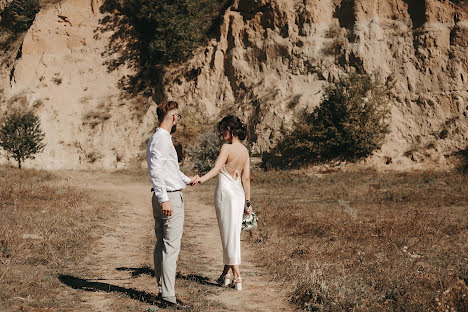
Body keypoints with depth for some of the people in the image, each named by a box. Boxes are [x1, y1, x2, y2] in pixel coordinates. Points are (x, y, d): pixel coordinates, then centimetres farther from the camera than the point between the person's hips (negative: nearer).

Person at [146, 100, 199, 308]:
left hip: (165, 197, 11)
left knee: (161, 244, 14)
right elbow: (156, 171, -23)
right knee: (171, 247, -8)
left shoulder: (160, 138, 18)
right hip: (170, 198, -11)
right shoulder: (161, 139, -15)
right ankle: (168, 296, -6)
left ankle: (162, 289, 23)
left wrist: (187, 180, 45)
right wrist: (164, 199, -25)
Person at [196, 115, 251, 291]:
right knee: (233, 235, 12)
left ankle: (237, 278, -1)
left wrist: (200, 179, -37)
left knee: (229, 236, -2)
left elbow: (216, 169, -25)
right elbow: (246, 178, 10)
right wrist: (247, 202, 12)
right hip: (239, 194, 7)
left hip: (225, 192, -7)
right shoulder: (245, 151, 9)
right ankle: (227, 274, 18)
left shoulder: (227, 148, -12)